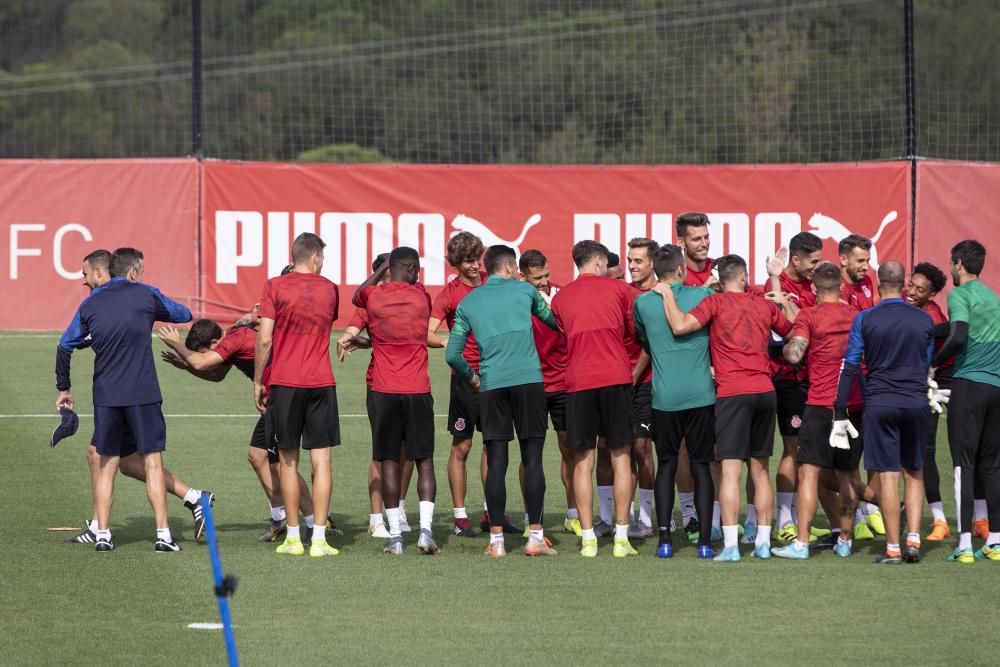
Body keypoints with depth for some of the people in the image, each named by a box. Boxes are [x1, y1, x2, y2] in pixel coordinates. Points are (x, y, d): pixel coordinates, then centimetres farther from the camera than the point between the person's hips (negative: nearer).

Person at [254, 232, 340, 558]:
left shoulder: (275, 287, -2)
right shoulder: (329, 289, 7)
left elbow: (264, 339, -7)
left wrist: (258, 381, 1)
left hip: (284, 382, -1)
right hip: (321, 382, 1)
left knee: (288, 460, 8)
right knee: (321, 460, 0)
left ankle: (293, 537, 10)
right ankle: (319, 539, -5)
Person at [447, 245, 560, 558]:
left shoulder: (467, 303, 14)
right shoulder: (524, 290, 11)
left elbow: (452, 354, 11)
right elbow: (552, 319, 27)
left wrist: (470, 376, 29)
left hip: (491, 384, 1)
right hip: (529, 379, -1)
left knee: (496, 463, 3)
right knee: (532, 459, 1)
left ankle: (496, 540, 1)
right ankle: (535, 537, -2)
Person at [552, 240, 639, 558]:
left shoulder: (560, 297, 12)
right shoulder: (618, 288, 7)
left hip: (578, 381, 2)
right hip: (616, 377, -2)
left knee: (583, 460, 4)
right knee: (620, 457, 4)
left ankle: (588, 539, -1)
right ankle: (621, 538, 1)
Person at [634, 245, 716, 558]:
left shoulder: (642, 302, 0)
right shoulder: (703, 295, -2)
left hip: (664, 396, 0)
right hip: (701, 394, 0)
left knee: (666, 465, 10)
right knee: (700, 465, 6)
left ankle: (664, 538, 1)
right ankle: (705, 540, 1)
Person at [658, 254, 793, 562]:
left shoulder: (716, 303, -3)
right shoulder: (764, 305, 12)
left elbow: (680, 326, -16)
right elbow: (792, 330, 30)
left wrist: (667, 295, 1)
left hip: (732, 392, -4)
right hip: (765, 391, 4)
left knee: (730, 470, -7)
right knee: (760, 469, 13)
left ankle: (730, 545, -13)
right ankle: (763, 542, 14)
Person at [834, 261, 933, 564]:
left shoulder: (865, 320, -3)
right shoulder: (923, 320, 4)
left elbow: (850, 366, -3)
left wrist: (839, 413, 0)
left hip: (880, 403, -2)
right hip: (916, 403, 2)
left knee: (887, 476, -1)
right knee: (914, 472, 15)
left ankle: (893, 548, -1)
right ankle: (913, 539, 4)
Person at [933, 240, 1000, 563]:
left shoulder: (960, 294, -4)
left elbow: (958, 336, -18)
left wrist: (932, 364, -6)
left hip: (968, 382, -6)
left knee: (964, 463, -6)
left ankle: (965, 543, -11)